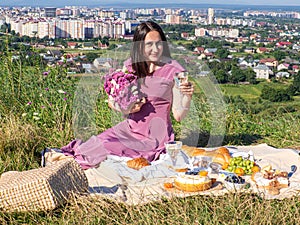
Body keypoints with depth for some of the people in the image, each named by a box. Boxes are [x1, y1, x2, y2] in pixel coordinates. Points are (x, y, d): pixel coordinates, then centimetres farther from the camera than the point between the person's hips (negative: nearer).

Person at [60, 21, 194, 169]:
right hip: (129, 128, 5)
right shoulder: (130, 66, 4)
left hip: (155, 137, -4)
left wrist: (187, 96, -27)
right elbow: (112, 101, 13)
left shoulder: (173, 70, -9)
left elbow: (178, 115, -8)